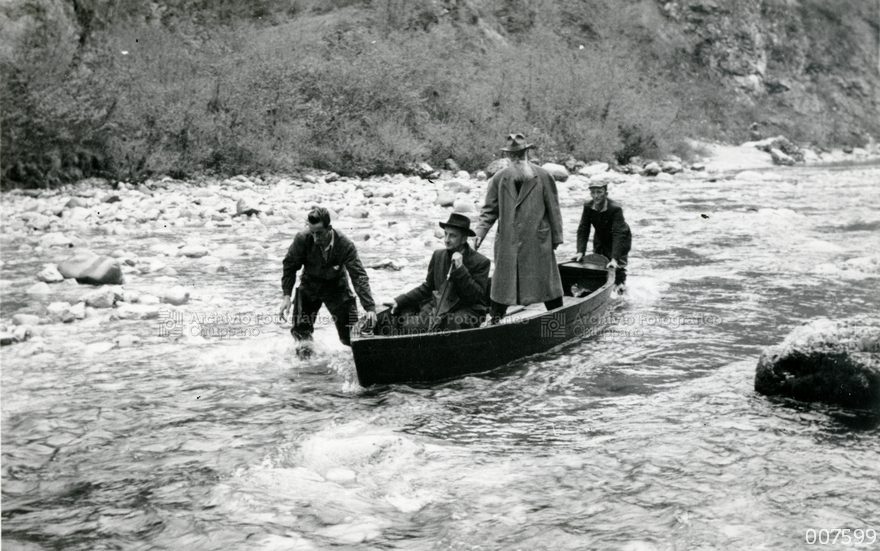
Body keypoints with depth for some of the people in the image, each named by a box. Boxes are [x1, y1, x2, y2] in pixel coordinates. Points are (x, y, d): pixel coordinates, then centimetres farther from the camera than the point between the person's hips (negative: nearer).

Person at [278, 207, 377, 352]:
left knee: (351, 335, -5)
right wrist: (286, 295, -18)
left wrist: (370, 308, -31)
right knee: (300, 329, -6)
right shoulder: (302, 239, -25)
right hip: (309, 286, 1)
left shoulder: (345, 245, -27)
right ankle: (304, 351, 23)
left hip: (336, 287, -1)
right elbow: (290, 266, -9)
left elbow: (359, 276, -24)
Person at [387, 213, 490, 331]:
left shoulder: (481, 262, -5)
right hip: (439, 307, 5)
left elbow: (477, 296, -11)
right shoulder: (438, 255, 12)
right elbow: (427, 288, 18)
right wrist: (400, 301, 6)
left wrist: (460, 269, -19)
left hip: (468, 310, -5)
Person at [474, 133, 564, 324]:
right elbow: (489, 209, 5)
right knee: (503, 279, 7)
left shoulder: (543, 177, -3)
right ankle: (494, 318, 19)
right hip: (507, 242, 2)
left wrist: (556, 237, 3)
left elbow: (553, 209, 2)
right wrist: (480, 232, -7)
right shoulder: (499, 179, 3)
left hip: (538, 240, -1)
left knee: (547, 279, 7)